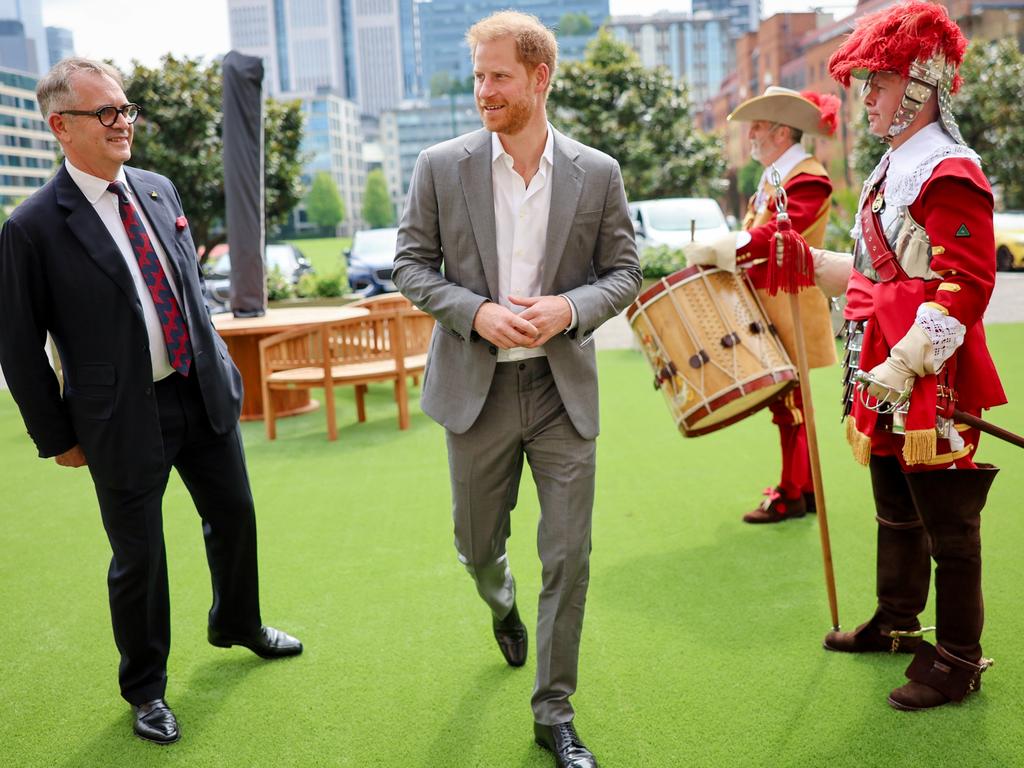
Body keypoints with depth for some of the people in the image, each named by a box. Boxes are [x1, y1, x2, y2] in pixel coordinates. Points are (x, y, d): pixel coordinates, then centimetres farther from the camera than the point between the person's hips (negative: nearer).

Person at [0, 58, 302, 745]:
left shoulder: (160, 191, 4)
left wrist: (216, 363, 14)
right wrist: (58, 438, -5)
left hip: (204, 393, 6)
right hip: (123, 418, -6)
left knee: (234, 515, 20)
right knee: (139, 558, 8)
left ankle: (238, 624, 48)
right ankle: (145, 689, 32)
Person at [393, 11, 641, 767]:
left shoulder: (597, 173, -1)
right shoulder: (441, 167, -2)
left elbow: (625, 272, 4)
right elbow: (411, 265, 1)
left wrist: (570, 308, -16)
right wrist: (477, 312, -15)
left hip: (564, 388, 0)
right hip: (477, 386, 1)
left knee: (569, 558, 1)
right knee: (478, 545, 15)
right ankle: (503, 607, 54)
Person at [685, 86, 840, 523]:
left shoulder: (807, 179, -14)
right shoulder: (773, 176, 16)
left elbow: (773, 235, -27)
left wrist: (714, 251, -31)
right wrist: (717, 254, 2)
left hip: (789, 310, -9)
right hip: (769, 307, 9)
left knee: (788, 402, -3)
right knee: (786, 401, 15)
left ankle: (792, 495, 7)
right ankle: (805, 487, 26)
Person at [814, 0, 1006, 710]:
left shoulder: (951, 173, -16)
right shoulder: (892, 168, 14)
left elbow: (965, 287, -21)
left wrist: (905, 364, -26)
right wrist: (811, 263, 17)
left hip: (933, 380, -9)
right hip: (884, 374, 10)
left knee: (947, 523, 3)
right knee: (897, 512, 21)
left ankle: (959, 661, 16)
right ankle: (896, 623, 38)